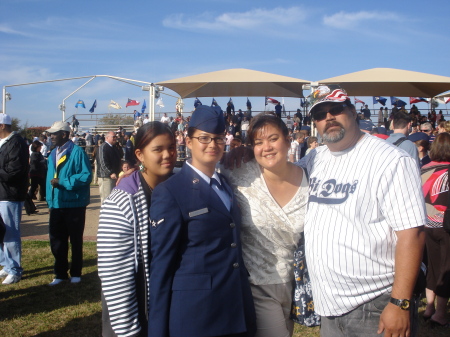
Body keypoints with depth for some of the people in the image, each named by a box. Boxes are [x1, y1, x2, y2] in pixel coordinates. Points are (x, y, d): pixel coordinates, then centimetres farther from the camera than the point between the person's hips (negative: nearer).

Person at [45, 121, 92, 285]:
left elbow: (86, 176, -19)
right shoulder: (53, 154, 13)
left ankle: (76, 273, 21)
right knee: (56, 241, 9)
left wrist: (62, 182, -21)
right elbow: (50, 178, 18)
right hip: (56, 204, 7)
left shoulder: (77, 152, -12)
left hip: (74, 204, -6)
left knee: (75, 240, 8)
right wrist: (50, 200, 11)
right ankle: (60, 273, 23)